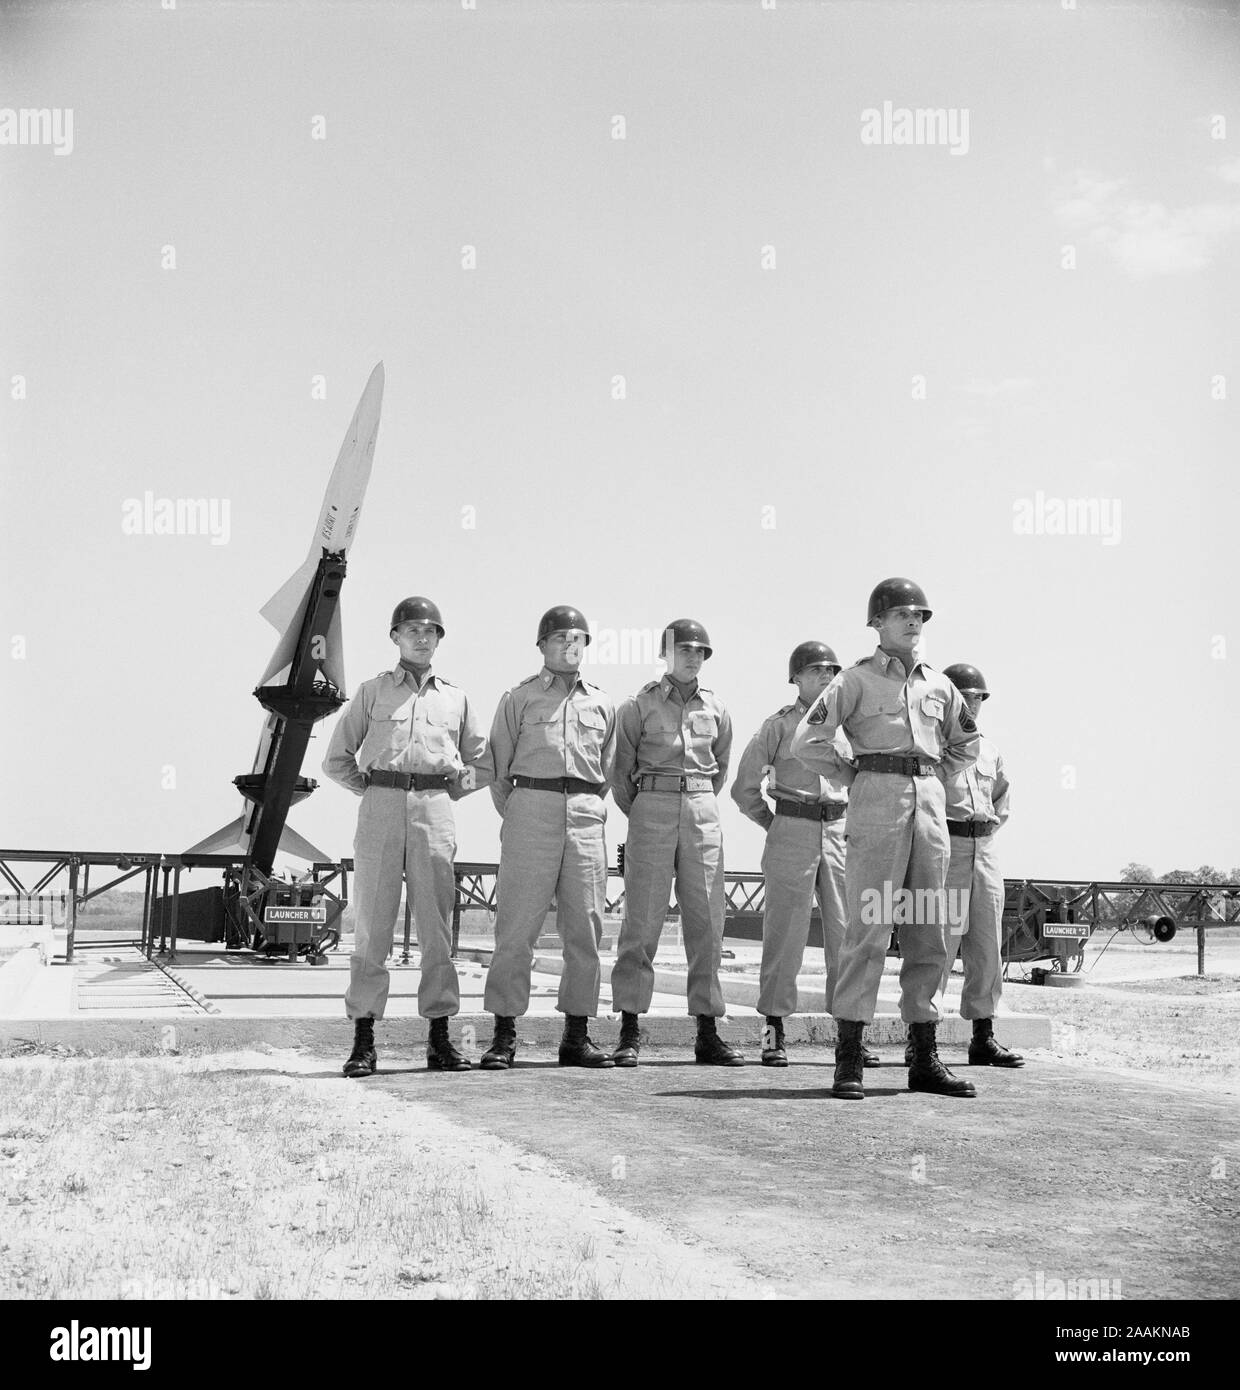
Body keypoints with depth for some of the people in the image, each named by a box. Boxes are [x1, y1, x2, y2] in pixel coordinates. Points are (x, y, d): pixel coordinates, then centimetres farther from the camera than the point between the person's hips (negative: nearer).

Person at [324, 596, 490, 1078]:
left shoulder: (455, 698, 16)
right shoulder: (372, 691, 12)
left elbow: (482, 764, 22)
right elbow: (336, 758, 14)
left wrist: (451, 789, 10)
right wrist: (370, 789, 4)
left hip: (435, 811, 1)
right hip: (381, 808, -1)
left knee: (437, 925, -1)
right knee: (371, 923, -4)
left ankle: (440, 1038, 3)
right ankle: (363, 1041, -2)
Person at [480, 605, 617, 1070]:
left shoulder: (602, 704, 16)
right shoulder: (519, 698, 8)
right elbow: (498, 766, 9)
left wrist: (589, 807, 15)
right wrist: (514, 817, 6)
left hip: (586, 817, 3)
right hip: (531, 808, -3)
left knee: (584, 926, 3)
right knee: (517, 924, -6)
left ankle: (577, 1034, 10)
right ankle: (504, 1032, -3)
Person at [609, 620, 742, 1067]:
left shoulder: (715, 708, 10)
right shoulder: (639, 705, 1)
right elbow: (621, 770, 7)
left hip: (703, 815, 3)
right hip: (651, 812, -3)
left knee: (706, 921, 1)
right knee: (642, 920, -5)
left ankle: (707, 1032, 6)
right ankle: (630, 1030, -2)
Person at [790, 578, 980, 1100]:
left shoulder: (939, 684, 16)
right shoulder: (857, 678, 1)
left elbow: (966, 743, 31)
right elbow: (806, 740, -7)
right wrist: (851, 776, -1)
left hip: (930, 803, 6)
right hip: (876, 804, -5)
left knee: (928, 933, 6)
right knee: (869, 928, -9)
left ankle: (925, 1060, 13)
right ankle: (848, 1060, -7)